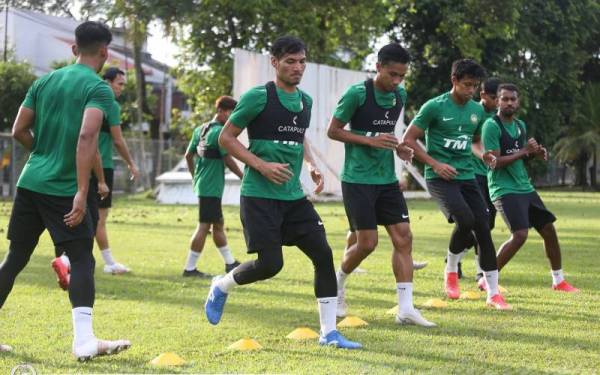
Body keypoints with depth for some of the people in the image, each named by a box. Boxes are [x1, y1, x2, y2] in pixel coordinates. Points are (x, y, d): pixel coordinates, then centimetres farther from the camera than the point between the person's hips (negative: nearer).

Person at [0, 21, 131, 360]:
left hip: (30, 183, 6)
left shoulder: (45, 81, 12)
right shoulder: (99, 89, -7)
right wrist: (82, 193, -23)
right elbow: (87, 136, -21)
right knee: (82, 260, -2)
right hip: (63, 189, -6)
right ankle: (84, 340, -13)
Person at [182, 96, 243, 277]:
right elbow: (228, 160, -14)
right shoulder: (220, 131, -14)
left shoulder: (200, 130, 12)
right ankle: (190, 268, -6)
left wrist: (195, 176, 26)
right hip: (211, 187, -10)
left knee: (218, 223, 17)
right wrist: (244, 177, -4)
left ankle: (230, 263, 28)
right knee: (204, 225, -7)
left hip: (201, 184, 10)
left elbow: (188, 155, 16)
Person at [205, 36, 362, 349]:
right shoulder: (258, 97, -10)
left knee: (323, 254, -4)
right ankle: (222, 286, 19)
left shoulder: (305, 101, 11)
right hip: (259, 196, -6)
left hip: (294, 196, 7)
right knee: (270, 263, -12)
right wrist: (262, 165, -16)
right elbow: (226, 138, -6)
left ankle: (329, 332, 4)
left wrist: (311, 165, 9)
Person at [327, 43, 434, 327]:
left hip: (387, 179, 6)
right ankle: (337, 284, 23)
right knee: (367, 242, -7)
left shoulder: (400, 95, 6)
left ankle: (405, 308, -2)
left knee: (403, 237, -3)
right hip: (358, 179, -6)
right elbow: (333, 131, -9)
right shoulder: (357, 94, -14)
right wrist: (371, 140, -19)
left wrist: (398, 148, 2)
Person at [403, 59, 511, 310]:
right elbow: (409, 139, -5)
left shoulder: (477, 110, 10)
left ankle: (493, 293, 5)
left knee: (483, 229, -3)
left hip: (467, 176, 6)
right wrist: (435, 164, -13)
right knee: (465, 220, -26)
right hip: (440, 177, -6)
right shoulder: (435, 107, -8)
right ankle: (451, 270, 3)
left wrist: (484, 155, 4)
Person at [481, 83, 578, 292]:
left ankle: (558, 280, 23)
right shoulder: (492, 126, -12)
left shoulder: (520, 125, 13)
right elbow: (495, 162, -19)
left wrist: (536, 153, 4)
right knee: (520, 234, -22)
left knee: (549, 230, 8)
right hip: (505, 189, -8)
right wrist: (524, 151, -21)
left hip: (525, 187, 8)